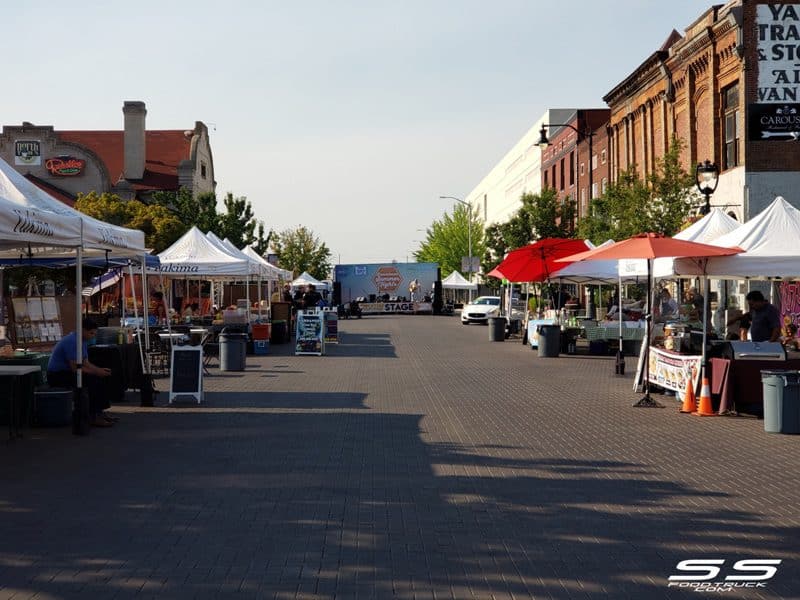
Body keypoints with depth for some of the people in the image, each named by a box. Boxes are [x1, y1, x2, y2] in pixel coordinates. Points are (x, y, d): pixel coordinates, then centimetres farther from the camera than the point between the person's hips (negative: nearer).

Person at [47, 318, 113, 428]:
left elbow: (85, 363, 13)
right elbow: (75, 368, -26)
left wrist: (100, 370, -4)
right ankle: (93, 418, -24)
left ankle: (99, 413, 1)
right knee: (89, 381, -26)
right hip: (56, 375, -10)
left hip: (66, 372, 10)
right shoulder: (72, 341, -23)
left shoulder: (83, 341, 8)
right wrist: (95, 372, -19)